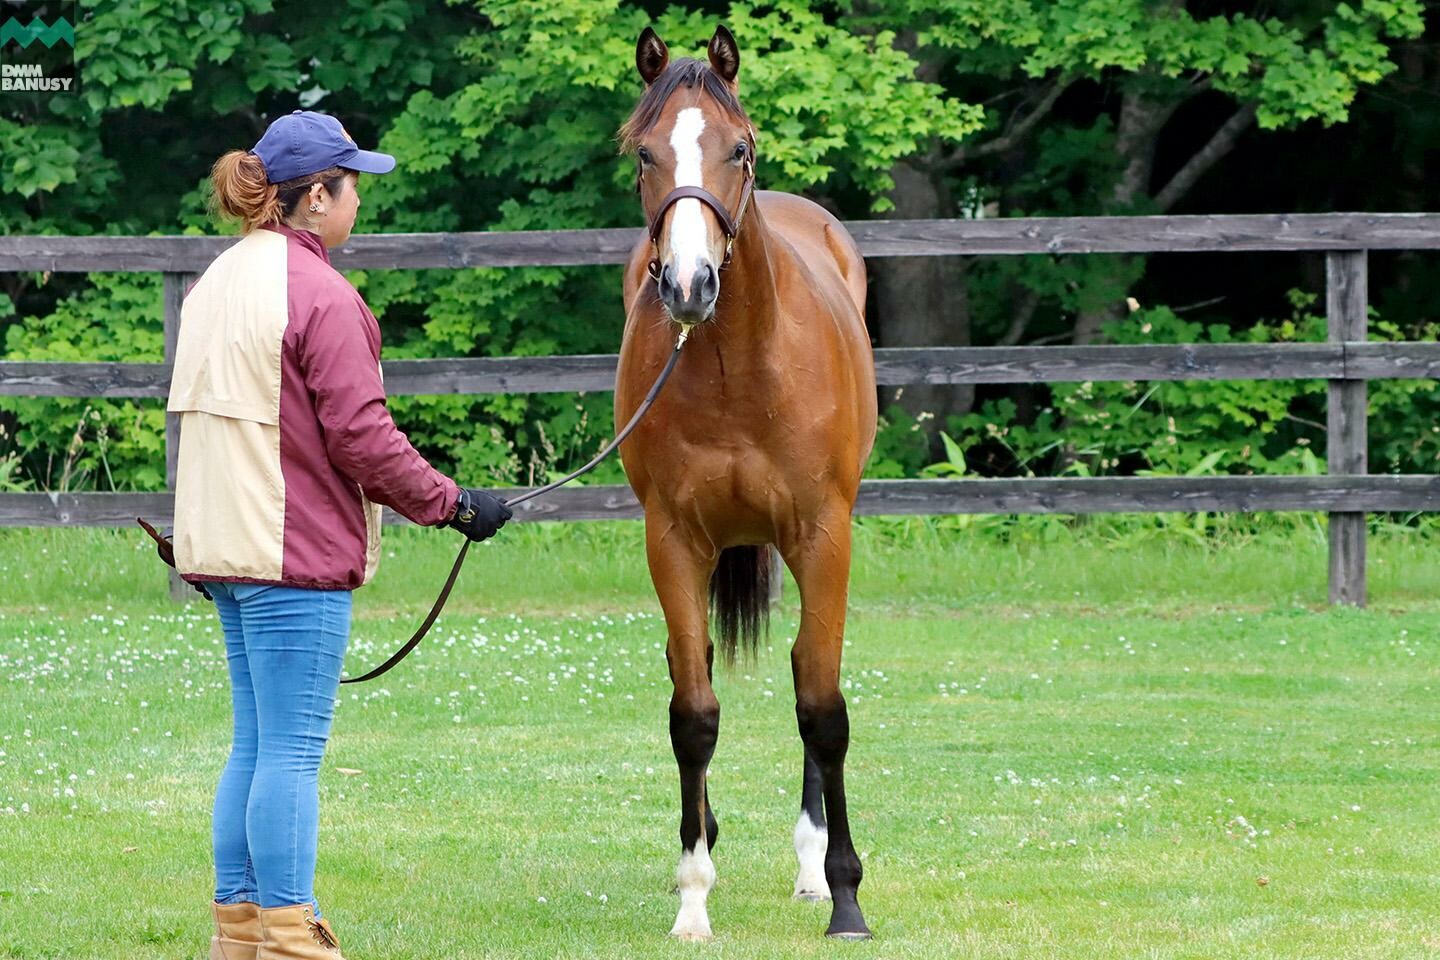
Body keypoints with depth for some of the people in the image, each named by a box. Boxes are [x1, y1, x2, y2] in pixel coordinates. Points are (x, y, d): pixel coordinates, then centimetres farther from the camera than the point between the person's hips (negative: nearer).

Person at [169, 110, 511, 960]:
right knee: (293, 753, -6)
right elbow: (361, 436, -18)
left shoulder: (219, 283, 13)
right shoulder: (321, 297, -16)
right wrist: (452, 504, -7)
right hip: (296, 551, -9)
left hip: (227, 541, 9)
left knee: (257, 746, 15)